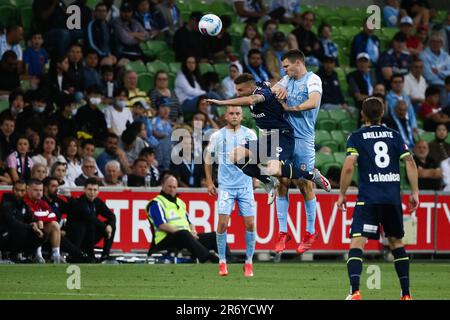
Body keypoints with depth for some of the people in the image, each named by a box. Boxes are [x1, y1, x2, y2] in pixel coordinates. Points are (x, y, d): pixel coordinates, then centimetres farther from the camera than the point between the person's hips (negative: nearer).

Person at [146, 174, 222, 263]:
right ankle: (211, 259, -57)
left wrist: (193, 231, 2)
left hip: (188, 236, 8)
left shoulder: (180, 202, 27)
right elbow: (162, 225, -10)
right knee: (184, 234, -40)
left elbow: (189, 222, 26)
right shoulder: (156, 203, 3)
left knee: (214, 236, -10)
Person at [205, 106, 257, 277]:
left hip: (246, 185, 1)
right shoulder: (217, 136, 1)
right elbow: (208, 159, 11)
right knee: (223, 223, -11)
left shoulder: (249, 134, 4)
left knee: (250, 224, -3)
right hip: (225, 186, -1)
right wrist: (209, 182, 7)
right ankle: (222, 262, 0)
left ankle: (249, 262, 8)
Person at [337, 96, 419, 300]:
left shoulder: (356, 137, 3)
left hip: (368, 198, -4)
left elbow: (349, 166, -9)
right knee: (396, 241, 19)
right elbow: (410, 163, 4)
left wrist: (342, 195, -1)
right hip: (393, 198, 4)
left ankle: (355, 292, -28)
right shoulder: (394, 135, 12)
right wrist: (415, 192, 8)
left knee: (357, 242, -9)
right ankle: (406, 293, 19)